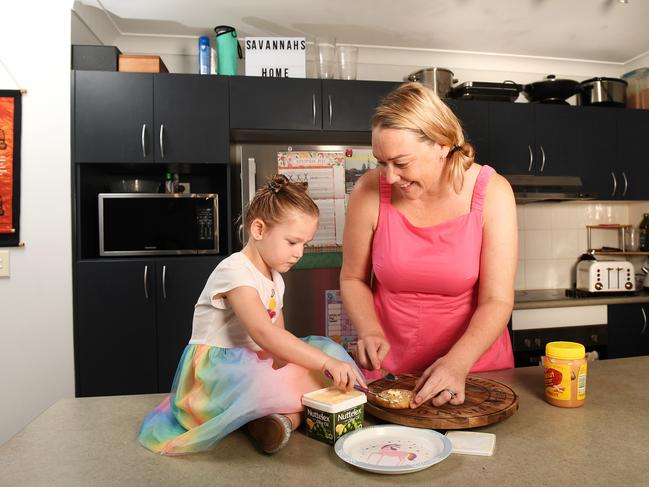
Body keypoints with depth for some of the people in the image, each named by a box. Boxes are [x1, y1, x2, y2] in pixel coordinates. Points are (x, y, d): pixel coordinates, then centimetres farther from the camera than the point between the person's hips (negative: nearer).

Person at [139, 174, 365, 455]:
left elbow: (278, 343, 7)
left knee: (325, 348, -6)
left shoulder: (274, 279, 12)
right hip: (215, 372, -9)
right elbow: (264, 334, -33)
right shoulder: (235, 271, -18)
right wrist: (326, 363, -35)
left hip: (254, 368, 9)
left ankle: (288, 415, -22)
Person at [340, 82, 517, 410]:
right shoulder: (370, 191, -11)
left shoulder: (491, 193, -12)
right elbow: (353, 279, 1)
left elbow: (497, 300, -13)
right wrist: (371, 332, -15)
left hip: (473, 362, 0)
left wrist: (457, 363, -27)